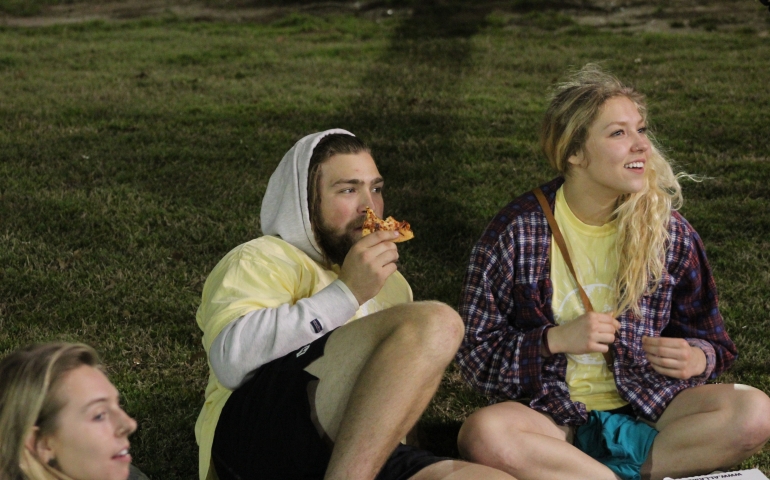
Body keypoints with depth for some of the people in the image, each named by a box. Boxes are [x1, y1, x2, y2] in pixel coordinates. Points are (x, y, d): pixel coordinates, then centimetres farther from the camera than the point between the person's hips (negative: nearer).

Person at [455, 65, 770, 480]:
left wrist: (697, 358, -11)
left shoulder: (670, 233, 3)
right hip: (551, 413, -2)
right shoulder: (516, 231, -5)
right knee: (482, 433, -35)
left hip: (646, 411, 3)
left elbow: (711, 341, 13)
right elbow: (474, 355, -3)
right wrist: (554, 340, -18)